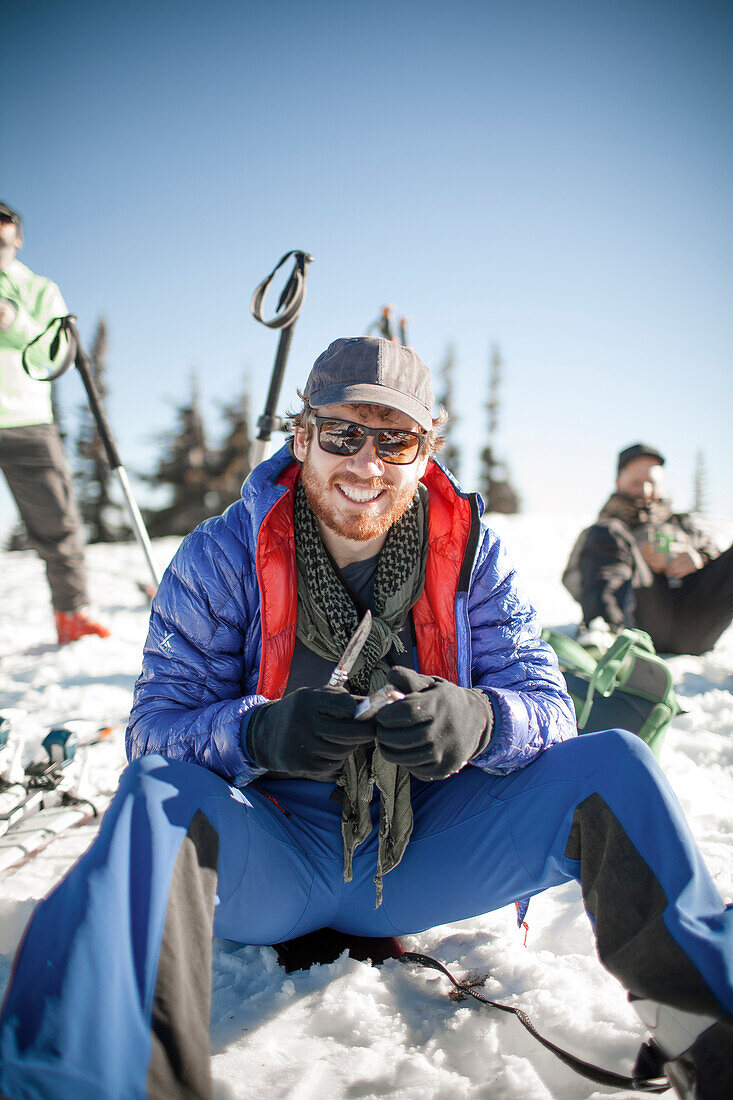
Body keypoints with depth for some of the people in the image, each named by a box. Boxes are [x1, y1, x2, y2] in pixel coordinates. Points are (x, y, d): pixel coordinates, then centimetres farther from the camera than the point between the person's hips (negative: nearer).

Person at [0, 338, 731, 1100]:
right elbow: (157, 725, -10)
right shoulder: (219, 558, -7)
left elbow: (548, 708, -6)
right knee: (157, 796, -33)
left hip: (424, 856, 2)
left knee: (615, 767, -16)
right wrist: (260, 733, -33)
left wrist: (479, 721, -32)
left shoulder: (473, 557, -2)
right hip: (272, 860, -1)